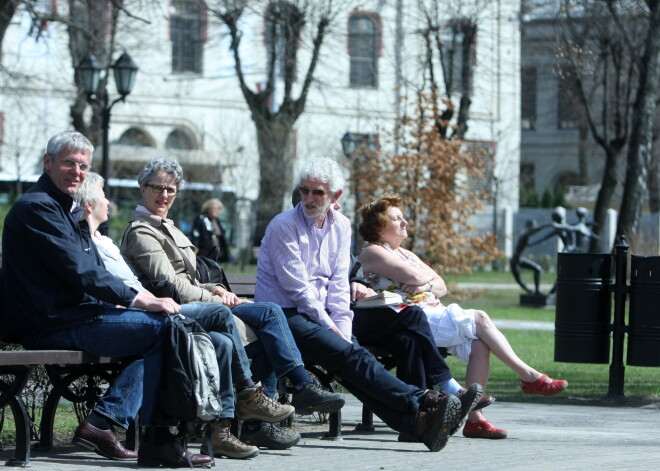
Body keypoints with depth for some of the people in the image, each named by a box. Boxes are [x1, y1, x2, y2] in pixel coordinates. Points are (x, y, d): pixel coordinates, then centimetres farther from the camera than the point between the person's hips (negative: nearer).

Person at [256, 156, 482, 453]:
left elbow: (338, 287, 9)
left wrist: (343, 331, -6)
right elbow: (298, 289, -12)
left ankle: (418, 423, -41)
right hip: (284, 315, -5)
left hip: (322, 315, 5)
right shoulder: (283, 226, -8)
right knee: (350, 356, -27)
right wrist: (334, 331, -12)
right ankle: (424, 404, -39)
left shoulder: (340, 227, 12)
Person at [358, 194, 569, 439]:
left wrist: (427, 285, -4)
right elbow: (412, 276, -14)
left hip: (433, 313, 8)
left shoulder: (405, 253, 28)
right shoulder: (372, 253, 1)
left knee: (479, 344, -18)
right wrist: (428, 275, 8)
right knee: (479, 319, -19)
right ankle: (528, 376, -14)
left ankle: (475, 418, -23)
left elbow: (442, 286, 19)